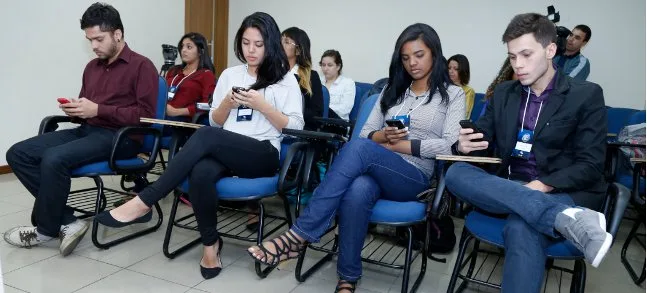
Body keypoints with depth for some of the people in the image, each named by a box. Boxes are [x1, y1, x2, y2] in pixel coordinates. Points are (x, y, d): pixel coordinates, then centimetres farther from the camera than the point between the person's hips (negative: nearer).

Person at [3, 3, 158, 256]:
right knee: (18, 153, -7)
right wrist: (74, 110, 1)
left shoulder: (141, 66, -3)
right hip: (86, 131, 8)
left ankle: (47, 229, -5)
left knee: (54, 158, -30)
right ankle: (67, 223, -11)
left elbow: (145, 115, -13)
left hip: (119, 137, -8)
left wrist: (98, 109, -17)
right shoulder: (92, 67, 21)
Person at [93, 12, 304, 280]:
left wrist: (262, 106, -12)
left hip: (264, 155, -3)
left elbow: (296, 128, -1)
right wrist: (227, 104, -4)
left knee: (206, 137, -33)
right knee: (200, 172, -35)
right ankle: (210, 244, -13)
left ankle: (143, 203, -27)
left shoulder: (285, 79, 8)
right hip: (226, 153, 3)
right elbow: (215, 122, 17)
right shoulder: (229, 74, 19)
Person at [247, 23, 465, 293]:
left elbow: (450, 146, -6)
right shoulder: (392, 90, 21)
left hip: (415, 178, -3)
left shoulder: (453, 94, 8)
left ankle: (299, 236, -33)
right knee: (357, 191, -37)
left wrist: (395, 145, -7)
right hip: (376, 172, 3)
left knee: (359, 148, -35)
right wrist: (384, 136, -10)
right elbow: (366, 133, 14)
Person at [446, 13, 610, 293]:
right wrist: (464, 145, -11)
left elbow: (590, 166, -5)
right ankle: (566, 219, -37)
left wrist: (542, 186, -21)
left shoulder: (586, 95, 2)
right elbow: (482, 137, 14)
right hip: (508, 190, 5)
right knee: (456, 173, -28)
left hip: (562, 194, -5)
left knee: (521, 229, -40)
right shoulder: (503, 92, 15)